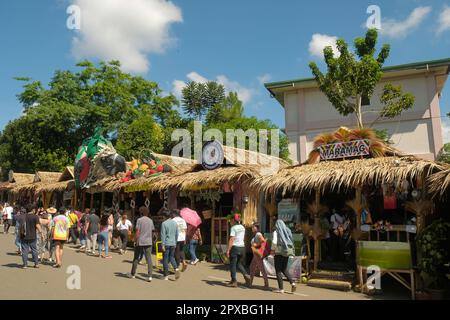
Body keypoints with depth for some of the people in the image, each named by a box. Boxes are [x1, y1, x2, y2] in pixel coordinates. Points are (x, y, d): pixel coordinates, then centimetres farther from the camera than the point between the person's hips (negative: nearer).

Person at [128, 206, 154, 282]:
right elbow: (152, 232, 10)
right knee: (149, 259, 1)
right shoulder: (150, 221, 8)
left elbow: (137, 232, -11)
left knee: (136, 258, 13)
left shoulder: (139, 220, -7)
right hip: (148, 242, 3)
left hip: (140, 242, -3)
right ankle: (149, 276, -5)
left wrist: (135, 241, -5)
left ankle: (133, 274, 26)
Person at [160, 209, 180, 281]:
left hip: (166, 243, -5)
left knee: (165, 259, 6)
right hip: (173, 243, 5)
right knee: (172, 257, 18)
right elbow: (177, 234, 11)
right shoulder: (175, 223, 6)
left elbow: (163, 235, -13)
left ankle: (166, 276, 10)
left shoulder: (164, 223, -11)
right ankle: (176, 269, -5)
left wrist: (163, 245, -11)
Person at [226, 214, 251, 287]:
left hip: (235, 247, -7)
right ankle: (246, 275, -1)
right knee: (239, 264, 19)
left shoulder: (233, 228, -10)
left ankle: (234, 281, 6)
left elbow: (231, 239, -16)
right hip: (242, 247, 7)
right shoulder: (242, 227, 12)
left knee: (232, 265, 4)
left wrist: (228, 250, -16)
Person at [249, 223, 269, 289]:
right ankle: (250, 282, 24)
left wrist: (256, 245, -21)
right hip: (256, 254, 10)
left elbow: (263, 241, -27)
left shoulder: (258, 234, -14)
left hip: (258, 254, -10)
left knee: (261, 269, -5)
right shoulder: (255, 235, 16)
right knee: (252, 267, 15)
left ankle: (266, 284, 0)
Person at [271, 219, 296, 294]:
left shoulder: (276, 232, -7)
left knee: (278, 270, 4)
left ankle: (281, 288, 5)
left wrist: (272, 250, -4)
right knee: (284, 269, 19)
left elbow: (274, 242, -17)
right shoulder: (288, 231, 8)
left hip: (279, 252, -5)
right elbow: (291, 242, 5)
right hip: (286, 252, 5)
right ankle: (292, 283, 2)